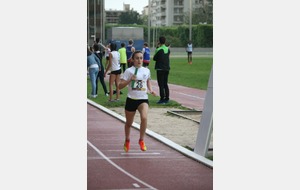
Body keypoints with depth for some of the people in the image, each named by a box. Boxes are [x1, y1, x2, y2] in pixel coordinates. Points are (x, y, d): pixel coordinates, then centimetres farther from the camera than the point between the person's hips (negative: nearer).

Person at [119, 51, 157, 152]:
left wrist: (151, 90, 8)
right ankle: (127, 141, 41)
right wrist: (129, 80, -22)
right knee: (129, 123, 13)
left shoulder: (146, 70, 5)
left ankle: (141, 140, -8)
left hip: (143, 99, 1)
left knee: (144, 117, -26)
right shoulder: (129, 71, -6)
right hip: (131, 99, -1)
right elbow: (120, 86, -8)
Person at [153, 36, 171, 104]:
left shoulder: (159, 50, -14)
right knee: (165, 84, 14)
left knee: (161, 85, -3)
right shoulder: (168, 49, 4)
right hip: (167, 68, 6)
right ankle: (167, 98, 15)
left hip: (160, 69, -6)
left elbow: (154, 58, -5)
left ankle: (162, 99, -5)